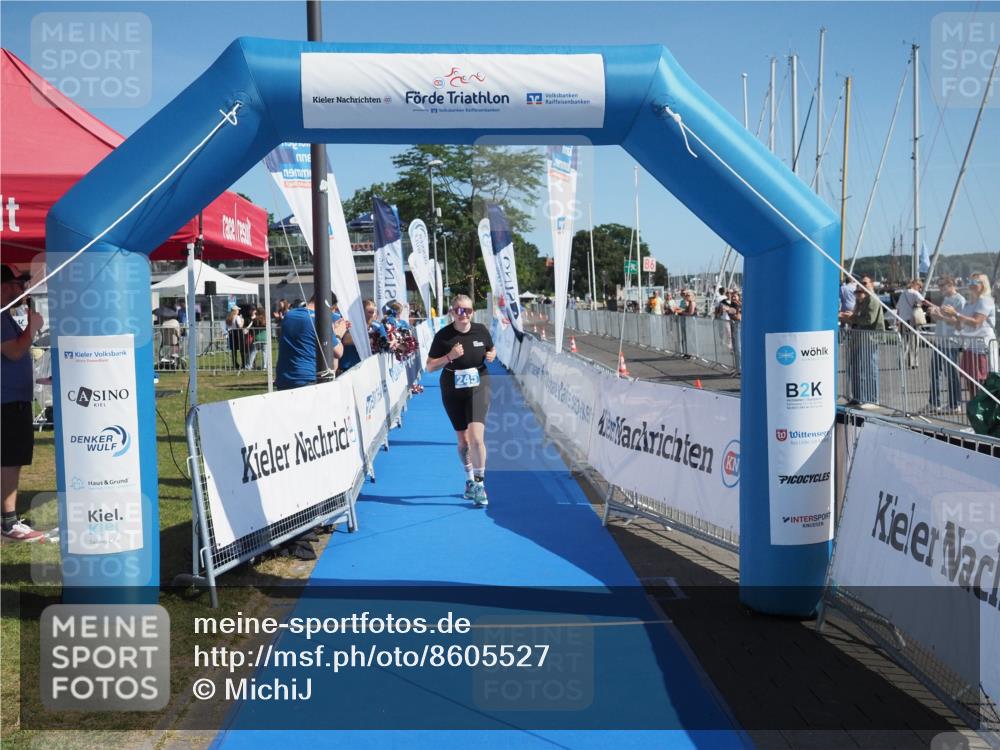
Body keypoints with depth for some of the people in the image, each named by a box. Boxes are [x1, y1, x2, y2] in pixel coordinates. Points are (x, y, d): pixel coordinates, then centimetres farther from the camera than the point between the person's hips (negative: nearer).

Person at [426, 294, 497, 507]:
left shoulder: (481, 330, -4)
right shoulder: (443, 335, -9)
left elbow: (492, 350, 15)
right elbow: (430, 366, -6)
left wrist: (491, 355, -9)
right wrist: (450, 356, -22)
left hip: (478, 387, -1)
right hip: (452, 391, 1)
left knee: (476, 437, -18)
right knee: (463, 440, 12)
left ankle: (479, 483, -4)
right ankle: (470, 480, 35)